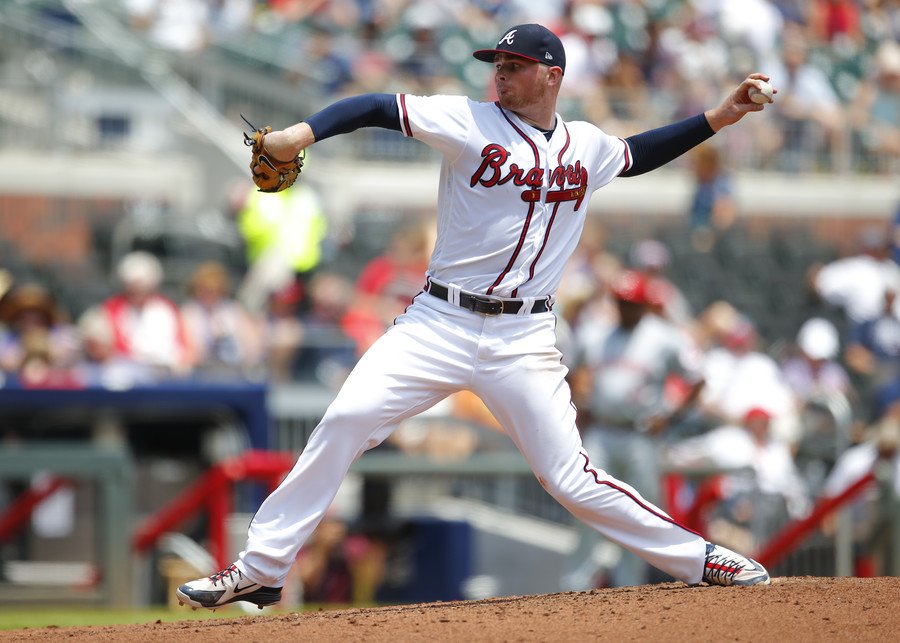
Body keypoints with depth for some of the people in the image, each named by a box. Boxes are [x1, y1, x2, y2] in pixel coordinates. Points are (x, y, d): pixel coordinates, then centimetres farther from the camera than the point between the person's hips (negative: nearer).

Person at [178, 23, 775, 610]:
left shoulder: (587, 146, 10)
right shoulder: (470, 121, -1)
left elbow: (640, 154, 31)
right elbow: (378, 108, -10)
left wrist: (720, 117, 23)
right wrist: (300, 134, -25)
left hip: (523, 340, 1)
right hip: (440, 323, -1)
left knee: (571, 478, -4)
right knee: (346, 420, -16)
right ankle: (260, 570, -9)